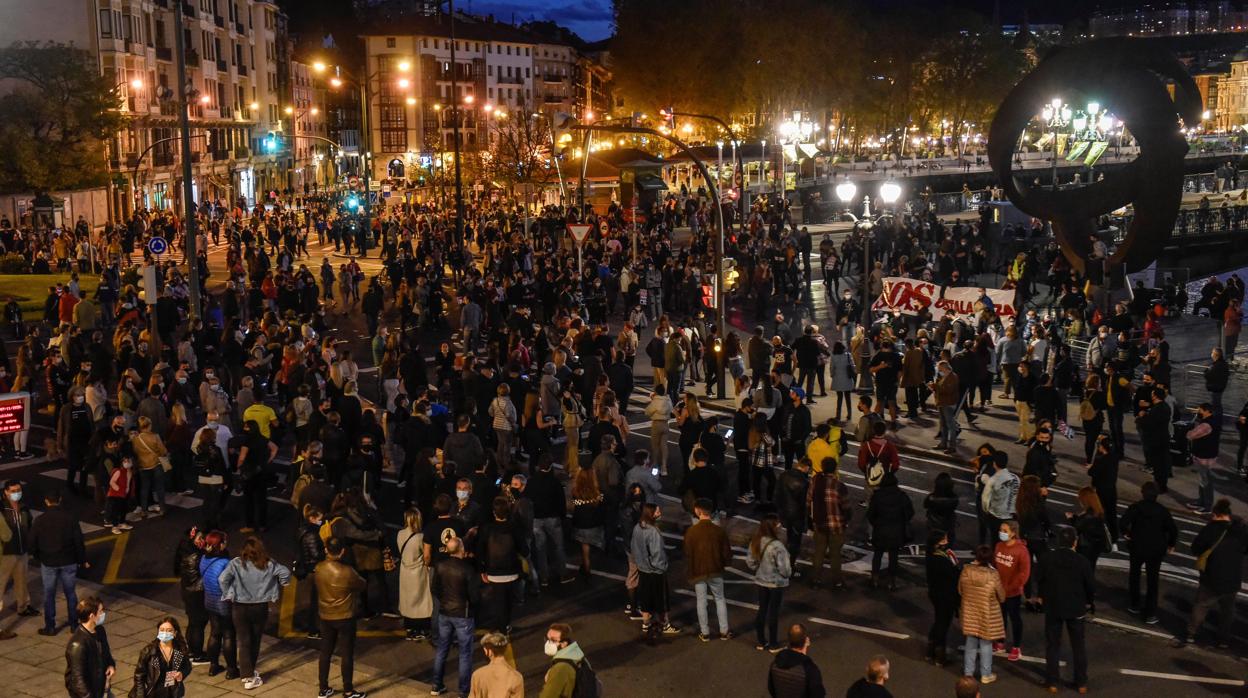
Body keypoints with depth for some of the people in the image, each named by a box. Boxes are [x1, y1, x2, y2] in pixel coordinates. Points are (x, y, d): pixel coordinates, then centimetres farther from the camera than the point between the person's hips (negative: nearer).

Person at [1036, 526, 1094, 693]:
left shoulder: (1047, 558, -12)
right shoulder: (1082, 561, -15)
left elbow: (1039, 579, -1)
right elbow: (1089, 585, -6)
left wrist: (1043, 596, 19)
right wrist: (1088, 602, 14)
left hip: (1053, 606, 1)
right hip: (1076, 607, -1)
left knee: (1053, 645, 11)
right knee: (1078, 646, 13)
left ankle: (1052, 682, 15)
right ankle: (1081, 683, 19)